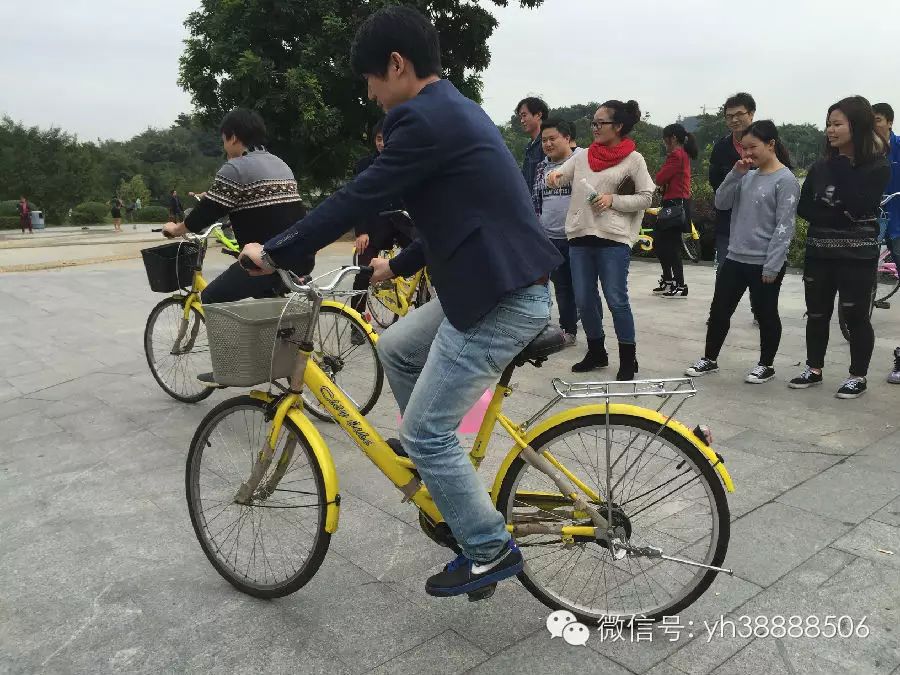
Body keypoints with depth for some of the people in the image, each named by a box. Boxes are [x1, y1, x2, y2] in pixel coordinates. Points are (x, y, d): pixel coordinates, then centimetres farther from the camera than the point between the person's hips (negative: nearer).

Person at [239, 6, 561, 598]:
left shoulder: (426, 119, -15)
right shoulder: (455, 110, 17)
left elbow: (358, 199, -15)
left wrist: (274, 253, -4)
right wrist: (399, 265, 31)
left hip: (502, 299, -10)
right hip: (493, 283, 10)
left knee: (426, 433, -1)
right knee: (396, 348, 22)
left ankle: (491, 550, 14)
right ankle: (438, 463, 36)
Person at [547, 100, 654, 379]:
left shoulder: (633, 159, 0)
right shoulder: (582, 156, 11)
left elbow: (646, 197, 0)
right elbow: (561, 177, 8)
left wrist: (613, 200, -12)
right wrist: (555, 175, -15)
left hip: (613, 239, -4)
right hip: (580, 237, 5)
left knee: (616, 299, -3)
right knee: (584, 300, 9)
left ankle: (628, 358, 11)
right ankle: (596, 352, 26)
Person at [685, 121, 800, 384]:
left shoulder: (785, 180, -11)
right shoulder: (748, 176, 9)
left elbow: (784, 226, -15)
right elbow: (721, 203, 5)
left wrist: (772, 266, -18)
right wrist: (736, 173, -7)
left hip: (765, 264, -6)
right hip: (735, 258, 6)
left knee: (766, 314, 9)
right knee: (719, 311, 10)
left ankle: (766, 365, 24)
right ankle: (709, 359, 24)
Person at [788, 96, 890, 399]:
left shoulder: (877, 168, -6)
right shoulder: (821, 166, 7)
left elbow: (855, 207, -19)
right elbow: (804, 208, 3)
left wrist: (843, 167, -12)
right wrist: (837, 214, -12)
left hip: (856, 256, -5)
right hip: (819, 252, 5)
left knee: (855, 316, 3)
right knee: (817, 313, 11)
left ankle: (858, 376, 15)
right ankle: (814, 369, 24)